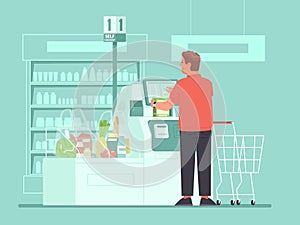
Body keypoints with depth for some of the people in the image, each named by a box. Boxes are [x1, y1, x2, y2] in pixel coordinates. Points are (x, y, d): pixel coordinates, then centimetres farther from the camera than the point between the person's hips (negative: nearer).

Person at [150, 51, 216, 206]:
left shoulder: (181, 85, -11)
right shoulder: (208, 84, 4)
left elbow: (167, 107, -2)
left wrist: (154, 104, 19)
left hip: (187, 132, -3)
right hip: (206, 130, 3)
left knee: (187, 166, 4)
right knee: (204, 166, 6)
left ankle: (187, 198, 8)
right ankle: (205, 198, 8)